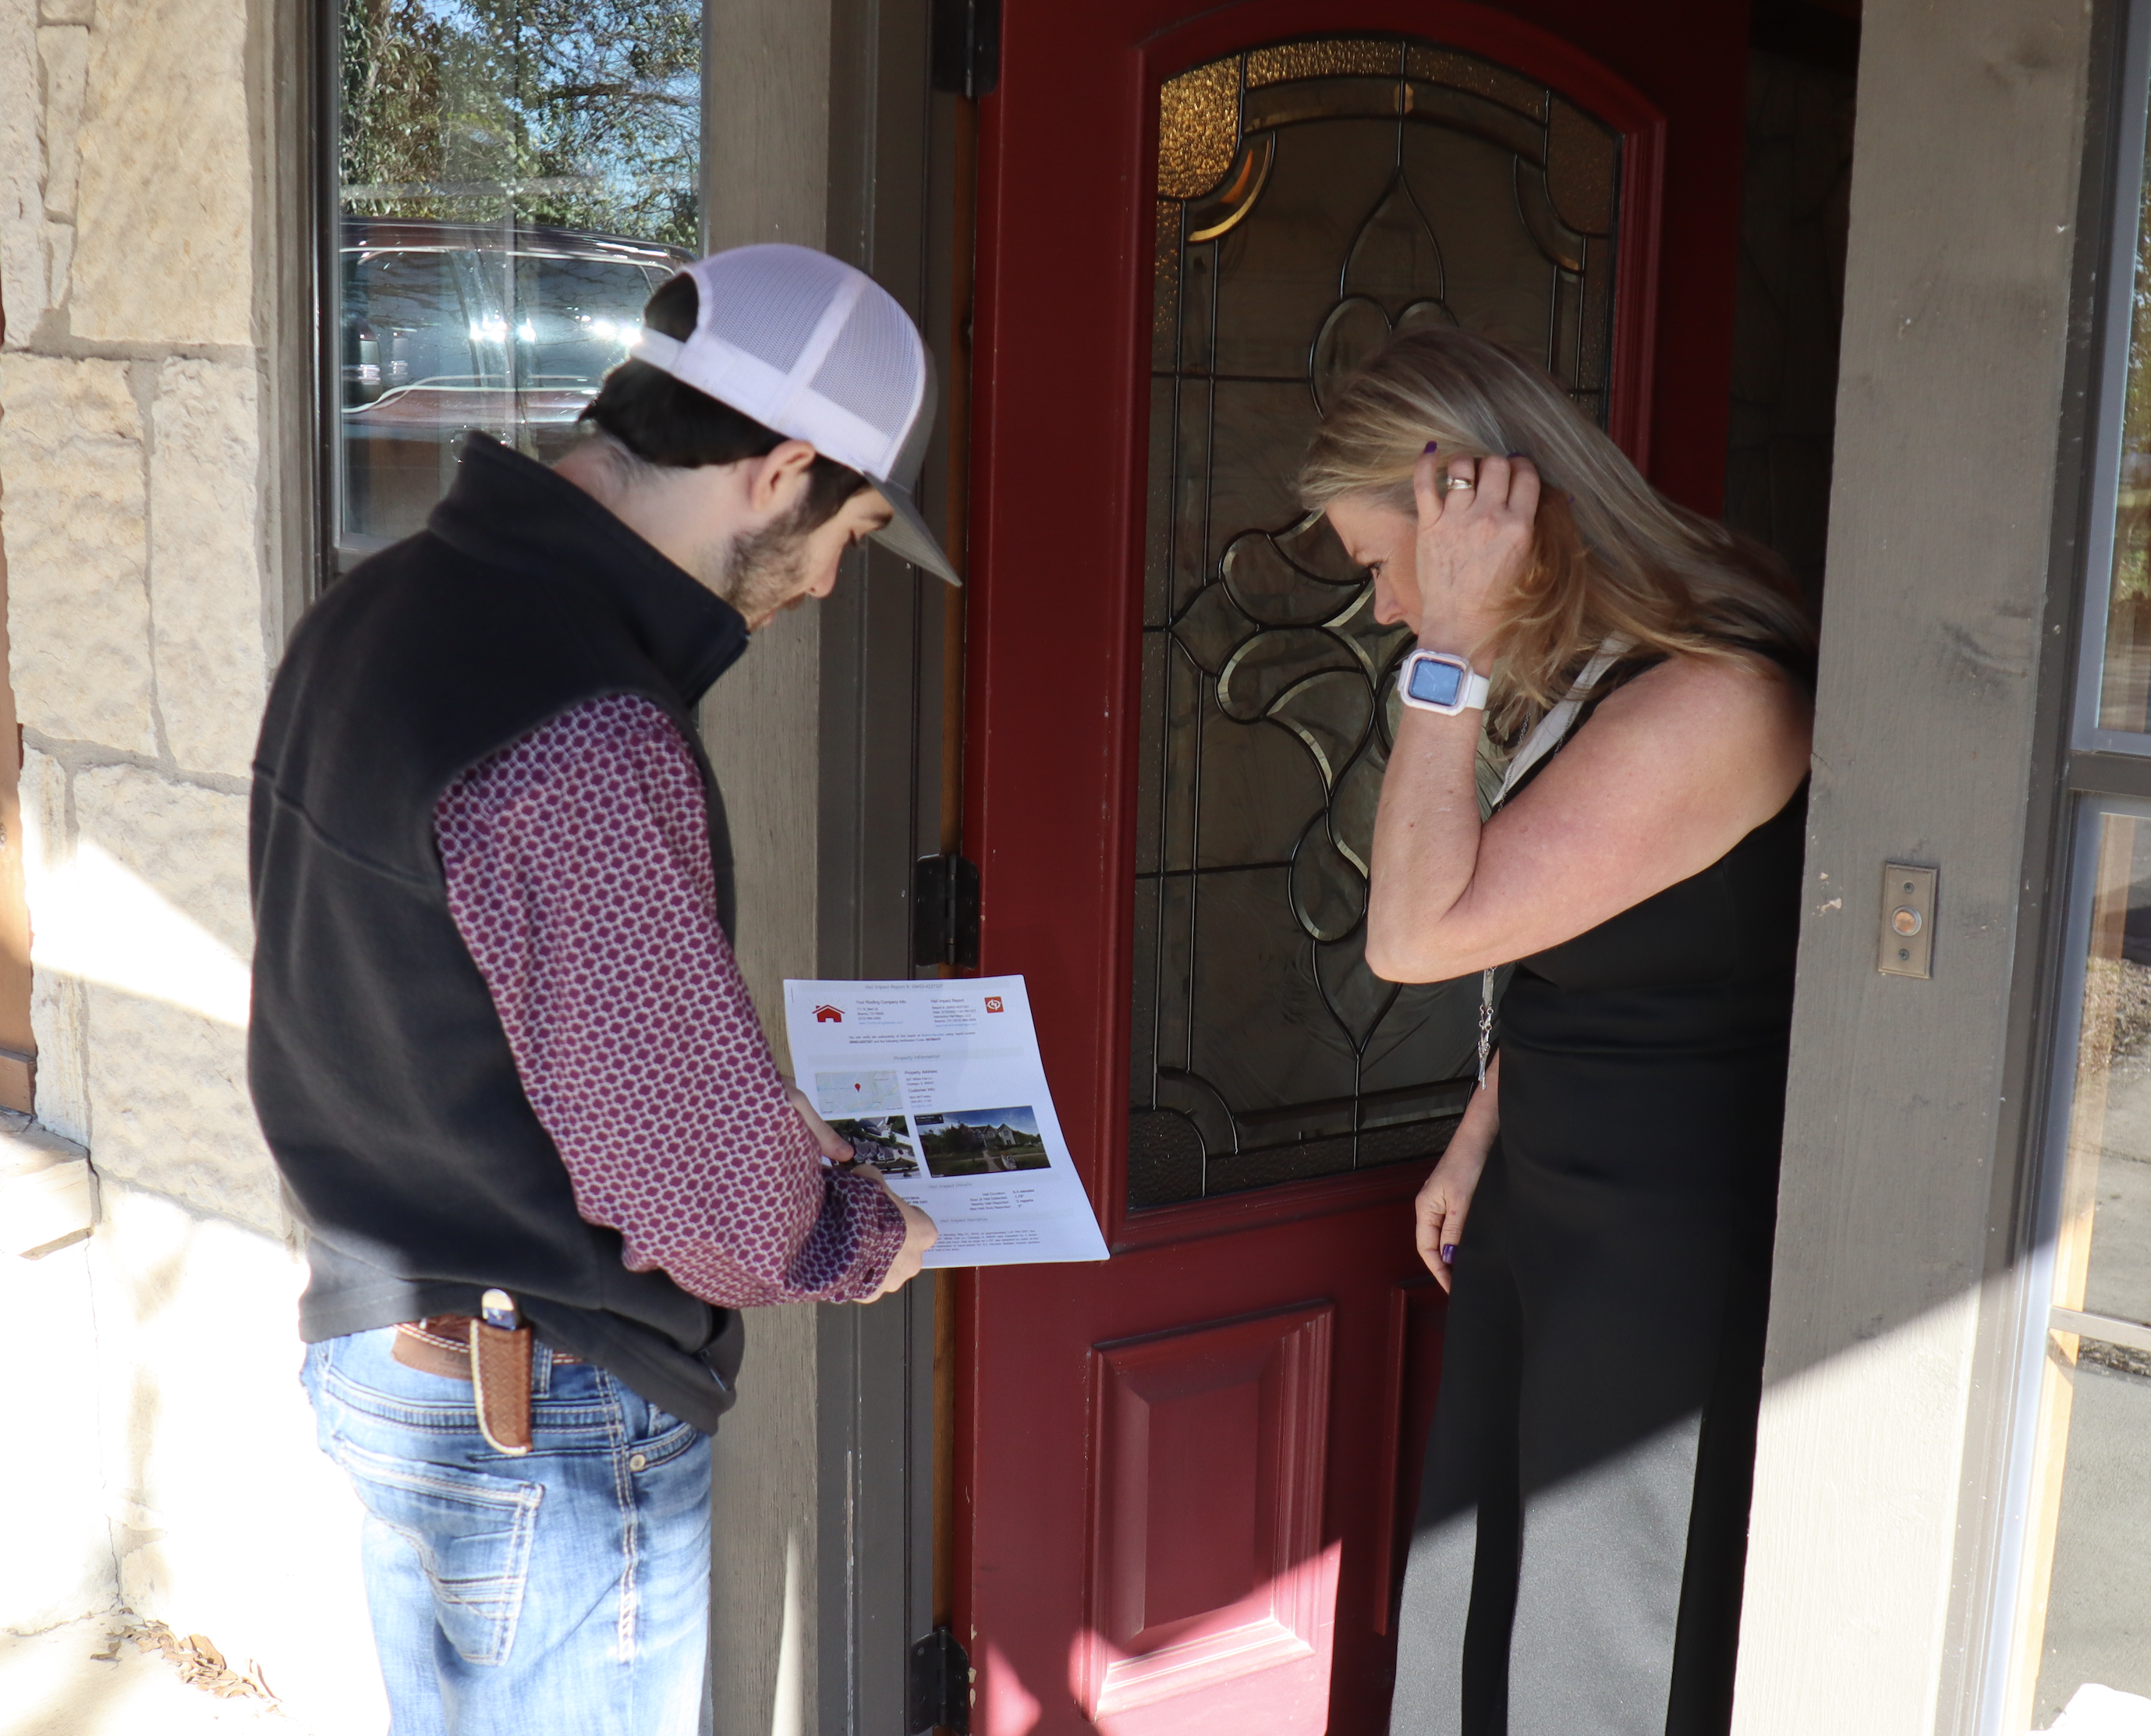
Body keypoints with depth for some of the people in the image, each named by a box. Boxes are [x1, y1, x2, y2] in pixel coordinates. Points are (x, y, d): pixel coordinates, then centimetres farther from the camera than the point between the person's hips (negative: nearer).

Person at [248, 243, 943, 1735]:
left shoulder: (383, 605, 2)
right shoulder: (585, 739, -29)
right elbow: (700, 1188, -25)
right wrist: (866, 1235, -4)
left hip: (386, 1341, 9)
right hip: (555, 1432, -9)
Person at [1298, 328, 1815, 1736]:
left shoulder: (1713, 698, -26)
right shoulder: (1584, 673, 5)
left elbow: (1421, 933, -27)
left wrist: (1451, 656, -26)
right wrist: (1479, 1142, 16)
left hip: (1668, 1251, -9)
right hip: (1539, 1203, 9)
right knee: (1481, 1592, 21)